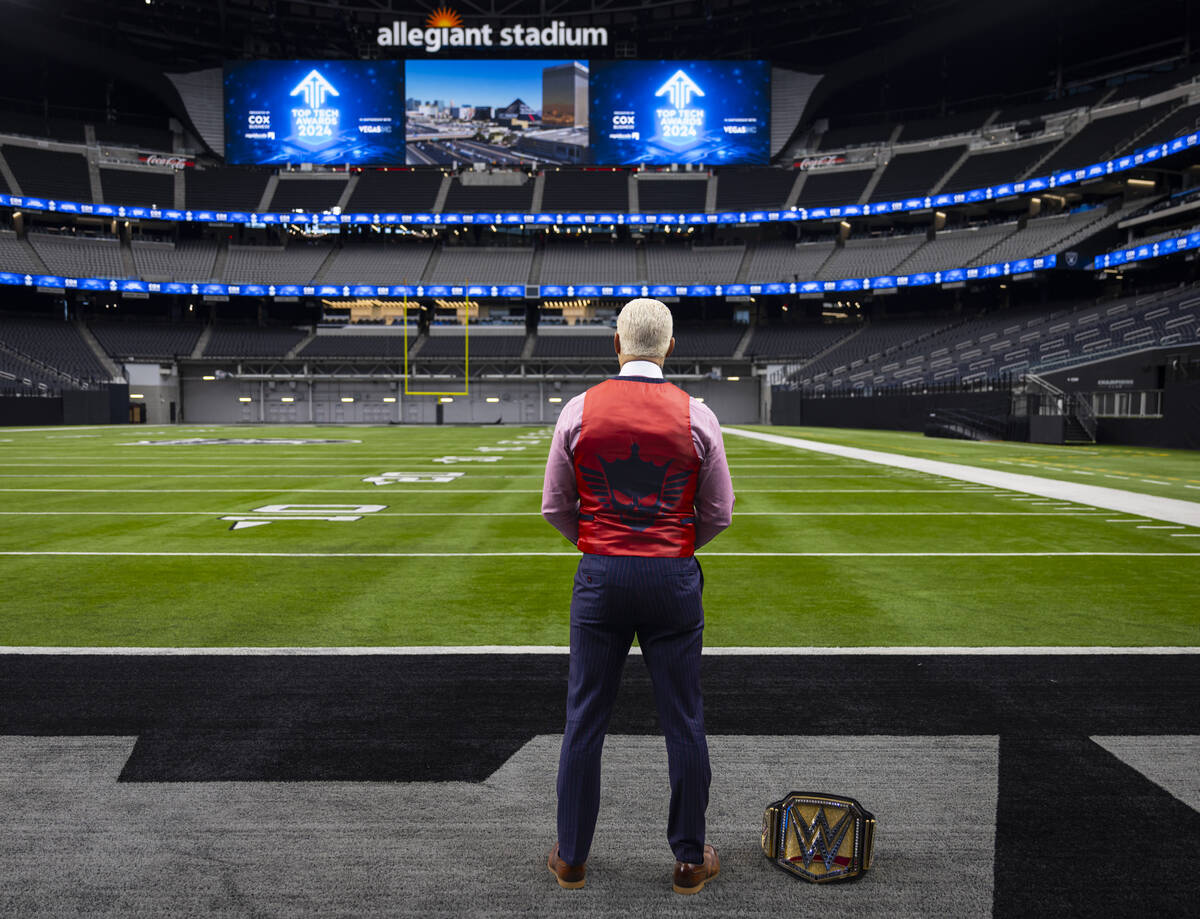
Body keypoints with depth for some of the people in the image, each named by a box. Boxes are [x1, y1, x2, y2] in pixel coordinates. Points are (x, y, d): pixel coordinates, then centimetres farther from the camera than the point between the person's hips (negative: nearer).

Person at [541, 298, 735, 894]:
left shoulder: (579, 411, -3)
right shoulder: (696, 416, -3)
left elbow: (556, 507, 3)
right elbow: (718, 515, 3)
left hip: (600, 576, 0)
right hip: (674, 577, 0)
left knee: (585, 719, 11)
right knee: (683, 722, 11)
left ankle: (571, 857, 24)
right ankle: (690, 860, 23)